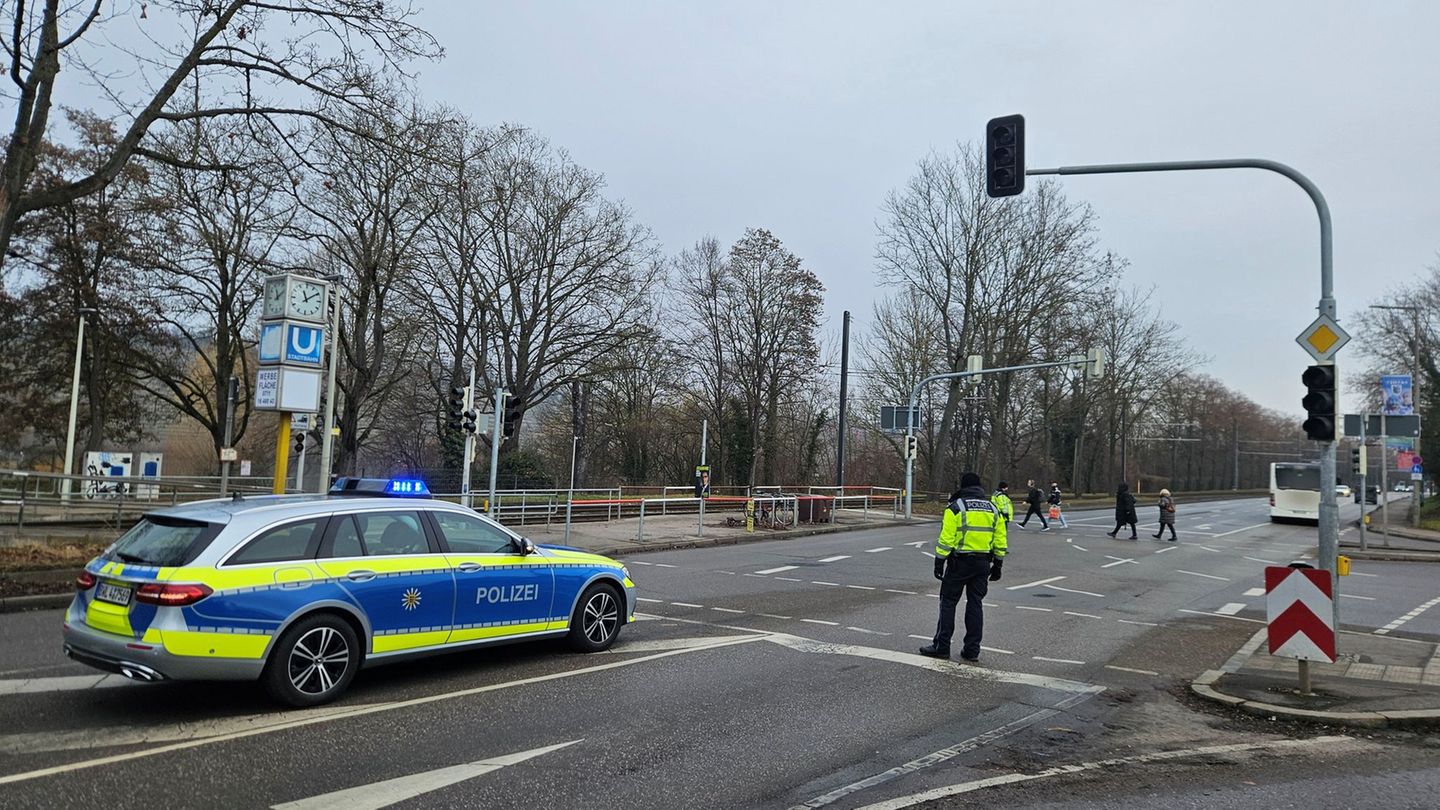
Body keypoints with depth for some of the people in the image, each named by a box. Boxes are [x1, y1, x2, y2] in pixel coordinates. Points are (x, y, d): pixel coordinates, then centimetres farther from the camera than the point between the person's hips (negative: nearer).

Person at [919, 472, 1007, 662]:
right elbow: (1000, 542, 10)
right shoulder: (993, 509, 9)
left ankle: (941, 646, 4)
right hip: (982, 563, 5)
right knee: (975, 604, 9)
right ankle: (972, 649, 11)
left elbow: (946, 538, -12)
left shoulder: (955, 507, -7)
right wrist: (997, 566, 17)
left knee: (948, 603, 3)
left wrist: (939, 562, -7)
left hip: (959, 561, -4)